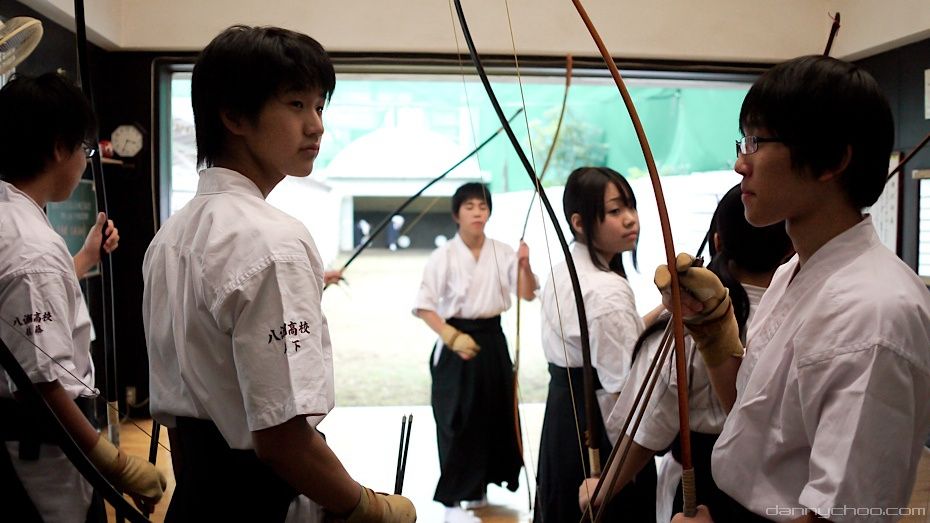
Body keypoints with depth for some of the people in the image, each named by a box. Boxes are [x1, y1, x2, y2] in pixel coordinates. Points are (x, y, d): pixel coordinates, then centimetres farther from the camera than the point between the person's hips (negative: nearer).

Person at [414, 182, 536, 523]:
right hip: (458, 340, -5)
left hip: (493, 339, 5)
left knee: (495, 415, 11)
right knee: (457, 421, -3)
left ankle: (477, 488, 30)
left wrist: (524, 265, -17)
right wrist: (452, 337, -22)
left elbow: (528, 294, 1)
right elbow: (424, 306, -11)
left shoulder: (502, 252, 3)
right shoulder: (444, 256, -9)